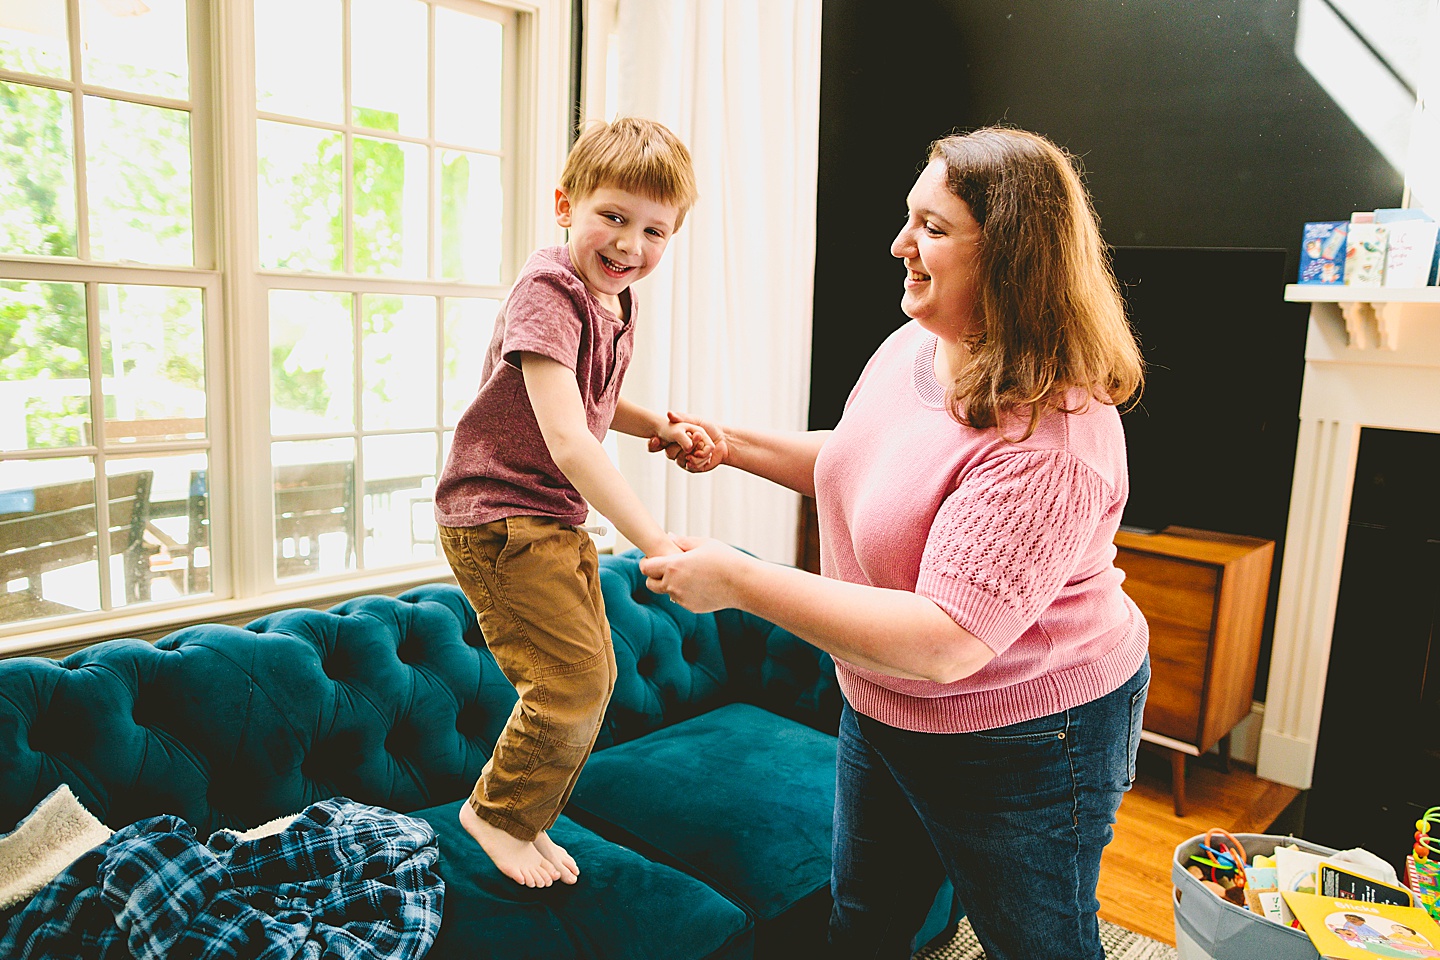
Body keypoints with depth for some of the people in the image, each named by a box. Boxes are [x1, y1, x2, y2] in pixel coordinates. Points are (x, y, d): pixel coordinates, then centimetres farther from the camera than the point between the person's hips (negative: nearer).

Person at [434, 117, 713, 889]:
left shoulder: (616, 301, 8)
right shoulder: (548, 290, -21)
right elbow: (565, 438, -30)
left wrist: (662, 428, 4)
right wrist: (655, 544, -34)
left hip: (555, 517, 9)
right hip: (496, 516, -9)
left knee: (594, 679, 14)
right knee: (572, 680, -10)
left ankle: (525, 819, 34)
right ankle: (497, 811, 17)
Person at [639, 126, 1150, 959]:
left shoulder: (1049, 441, -33)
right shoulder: (913, 344, -5)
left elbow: (945, 643, -37)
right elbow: (859, 466, 13)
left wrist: (740, 581, -34)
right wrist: (736, 445, 1)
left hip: (1023, 744, -7)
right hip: (883, 711, 8)